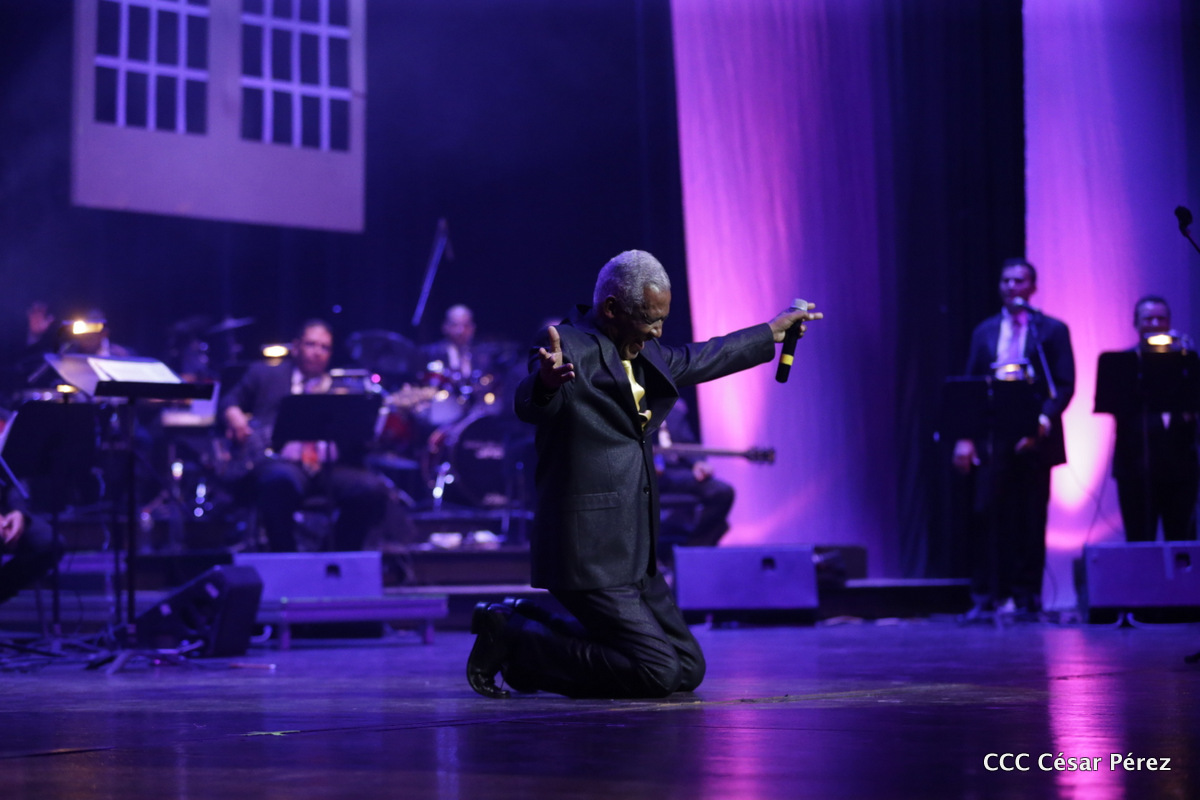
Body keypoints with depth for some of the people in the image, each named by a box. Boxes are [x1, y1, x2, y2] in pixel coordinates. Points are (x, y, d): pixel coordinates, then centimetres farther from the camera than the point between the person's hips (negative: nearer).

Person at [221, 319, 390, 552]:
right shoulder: (264, 374, 24)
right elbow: (230, 401, 23)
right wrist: (235, 417, -1)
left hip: (330, 468, 3)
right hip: (281, 462, -2)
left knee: (372, 488, -28)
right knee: (280, 480, -40)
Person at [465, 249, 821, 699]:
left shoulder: (643, 355, 14)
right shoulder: (569, 347, -14)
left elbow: (700, 359, 33)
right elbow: (530, 406, -33)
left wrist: (775, 329, 42)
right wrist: (547, 381, -57)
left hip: (633, 552, 10)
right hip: (589, 554, -10)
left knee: (688, 669, 10)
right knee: (656, 672, -16)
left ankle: (532, 628, 16)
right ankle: (512, 637, -3)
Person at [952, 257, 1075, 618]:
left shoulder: (1052, 330, 6)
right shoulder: (985, 331, 15)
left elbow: (1065, 385, -1)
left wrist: (1043, 422, -16)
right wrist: (964, 437, 1)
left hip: (1033, 437, -2)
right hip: (992, 438, 2)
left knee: (1030, 518, 1)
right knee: (988, 514, -6)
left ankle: (1027, 597, 7)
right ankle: (986, 597, -3)